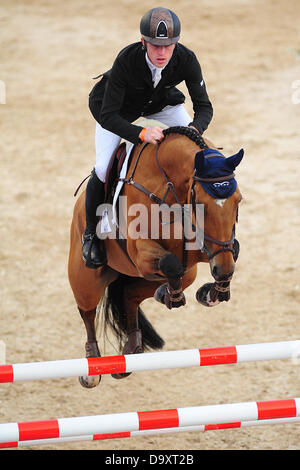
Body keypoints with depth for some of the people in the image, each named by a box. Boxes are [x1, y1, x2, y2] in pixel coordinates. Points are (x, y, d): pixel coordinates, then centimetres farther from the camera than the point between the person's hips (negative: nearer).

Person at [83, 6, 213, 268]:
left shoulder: (186, 60, -32)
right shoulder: (126, 60, -40)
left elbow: (204, 106, -22)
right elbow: (108, 116, -38)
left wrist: (195, 129, -44)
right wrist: (141, 134, -54)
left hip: (161, 104, 4)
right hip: (118, 108, -3)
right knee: (103, 168, -21)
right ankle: (91, 233, 3)